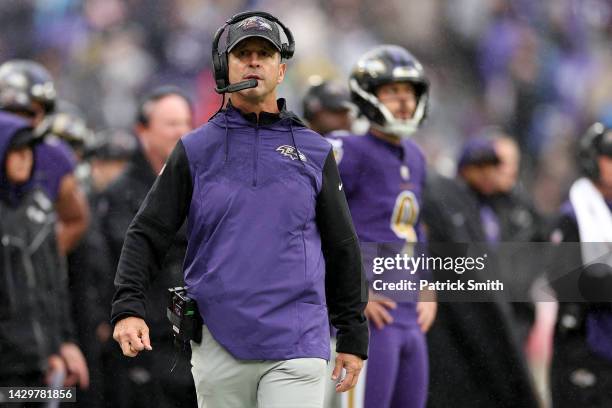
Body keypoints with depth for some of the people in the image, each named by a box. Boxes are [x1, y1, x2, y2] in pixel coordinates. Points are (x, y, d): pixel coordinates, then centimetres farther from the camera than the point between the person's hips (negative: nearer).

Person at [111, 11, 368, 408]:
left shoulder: (315, 152, 9)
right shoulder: (195, 150, 8)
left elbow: (341, 248, 13)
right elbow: (148, 233, 4)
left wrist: (353, 338, 11)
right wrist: (128, 308, -10)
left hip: (295, 347, -1)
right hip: (218, 346, 1)